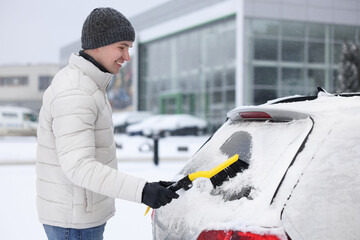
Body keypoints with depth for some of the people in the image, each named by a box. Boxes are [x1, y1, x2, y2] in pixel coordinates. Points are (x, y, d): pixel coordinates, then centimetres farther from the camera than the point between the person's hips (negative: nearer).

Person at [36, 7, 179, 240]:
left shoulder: (85, 85, 10)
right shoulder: (74, 94, -24)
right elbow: (78, 167, -31)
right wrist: (141, 190, -39)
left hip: (86, 213, 10)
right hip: (74, 220, -10)